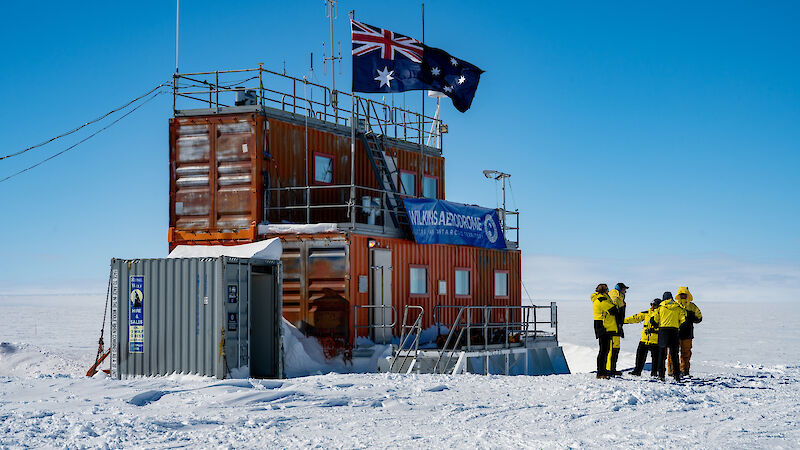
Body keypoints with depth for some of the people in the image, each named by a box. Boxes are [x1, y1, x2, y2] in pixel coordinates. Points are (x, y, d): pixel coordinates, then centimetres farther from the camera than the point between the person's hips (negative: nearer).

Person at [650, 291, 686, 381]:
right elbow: (683, 320, 0)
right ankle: (677, 374, 9)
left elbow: (653, 320, -2)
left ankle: (661, 374, -4)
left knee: (662, 353, 4)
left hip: (663, 330, -1)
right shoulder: (678, 308, 8)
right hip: (674, 330, 1)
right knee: (674, 354, 10)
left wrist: (658, 326, 17)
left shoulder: (660, 307, 4)